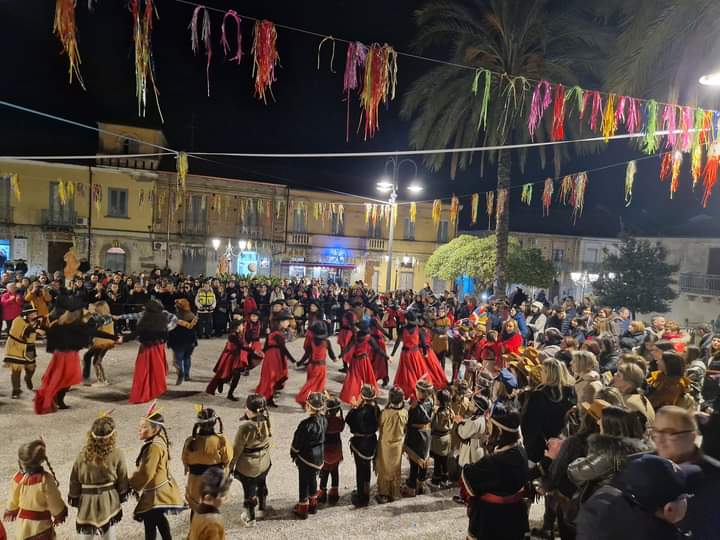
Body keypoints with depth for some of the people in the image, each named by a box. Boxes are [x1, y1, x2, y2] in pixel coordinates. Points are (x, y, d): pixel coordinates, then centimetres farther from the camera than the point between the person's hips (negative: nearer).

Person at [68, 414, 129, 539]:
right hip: (109, 502, -1)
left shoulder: (83, 454, -12)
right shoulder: (117, 454, -16)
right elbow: (122, 480, -5)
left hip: (87, 502, 1)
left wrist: (74, 500, 11)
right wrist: (122, 496, 12)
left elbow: (75, 480, -3)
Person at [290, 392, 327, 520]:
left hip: (306, 456, -7)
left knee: (304, 482, 10)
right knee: (313, 479, 23)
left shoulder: (306, 424, -29)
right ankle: (313, 505, 37)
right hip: (319, 455, 7)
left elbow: (297, 442, -17)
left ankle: (302, 509, 24)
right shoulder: (323, 420, -9)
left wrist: (293, 454, 2)